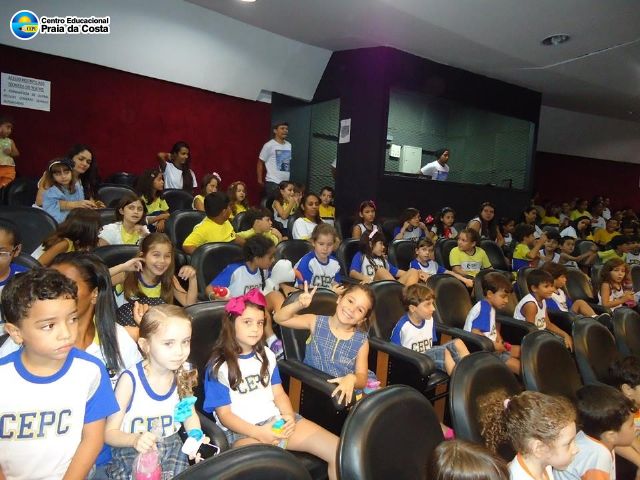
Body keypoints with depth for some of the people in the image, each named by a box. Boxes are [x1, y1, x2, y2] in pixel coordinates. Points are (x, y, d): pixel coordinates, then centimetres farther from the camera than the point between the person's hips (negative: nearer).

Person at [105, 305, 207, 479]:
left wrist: (196, 436, -7)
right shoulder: (130, 379, -18)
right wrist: (135, 440, -30)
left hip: (171, 447, 3)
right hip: (133, 452, -3)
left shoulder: (181, 376, -5)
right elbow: (109, 432, -11)